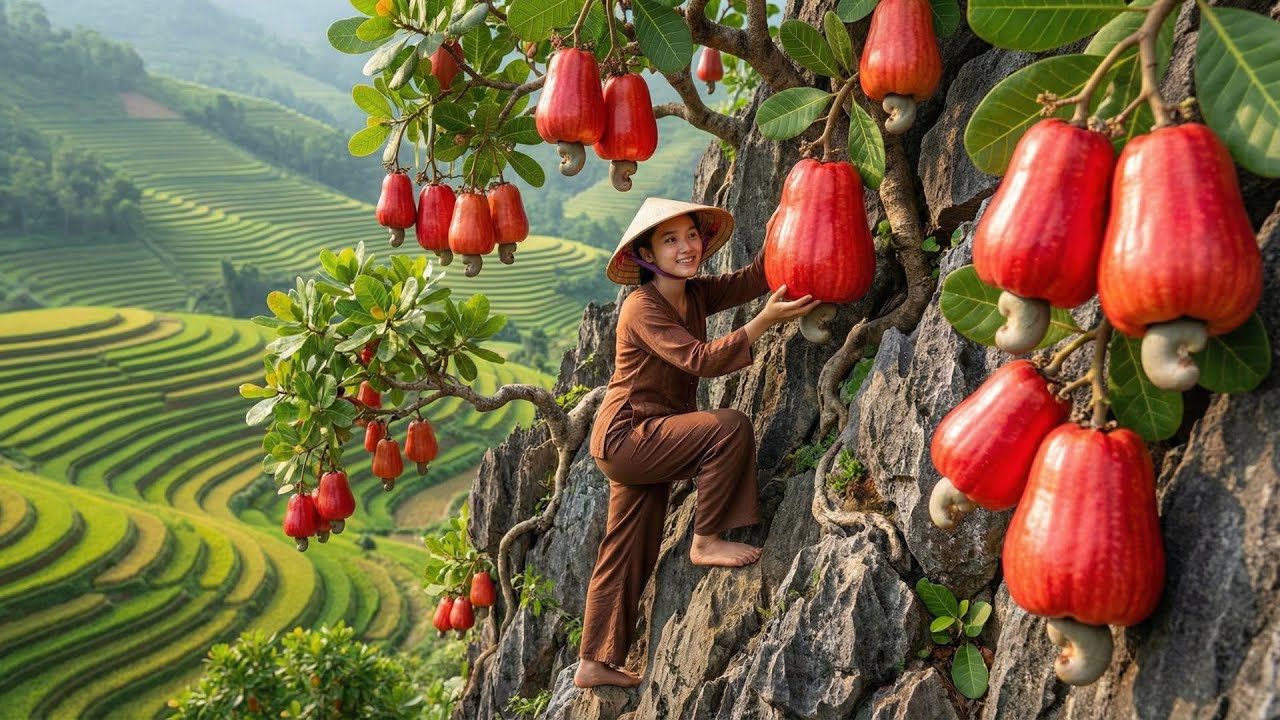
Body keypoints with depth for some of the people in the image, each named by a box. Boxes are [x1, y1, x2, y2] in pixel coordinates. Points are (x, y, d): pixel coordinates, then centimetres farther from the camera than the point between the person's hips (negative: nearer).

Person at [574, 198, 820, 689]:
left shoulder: (696, 294, 6)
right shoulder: (642, 308, -18)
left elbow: (754, 278, -3)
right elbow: (701, 360, -28)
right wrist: (765, 321, -33)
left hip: (645, 444, 9)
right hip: (626, 437, -9)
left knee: (629, 556, 14)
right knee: (730, 427, -23)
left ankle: (596, 663, 26)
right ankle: (706, 541, -9)